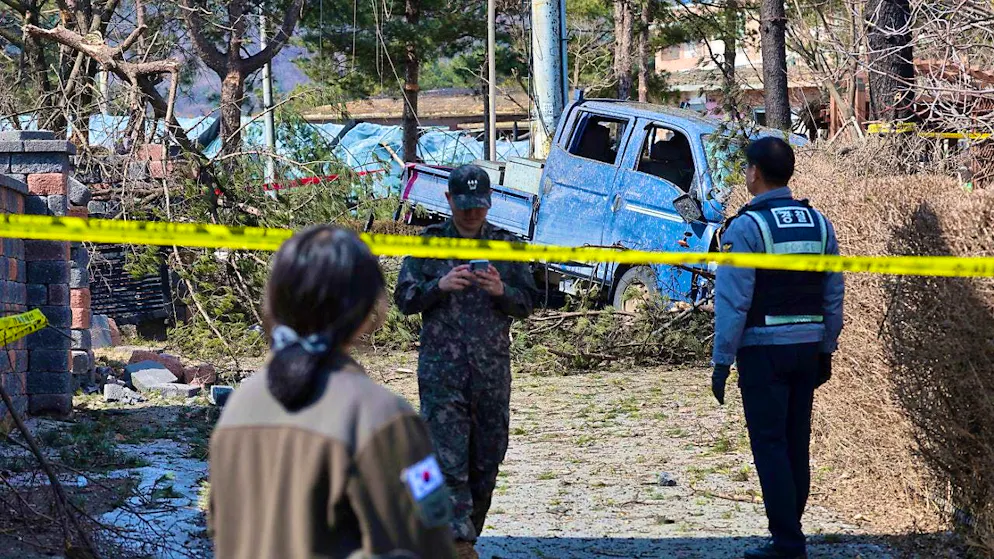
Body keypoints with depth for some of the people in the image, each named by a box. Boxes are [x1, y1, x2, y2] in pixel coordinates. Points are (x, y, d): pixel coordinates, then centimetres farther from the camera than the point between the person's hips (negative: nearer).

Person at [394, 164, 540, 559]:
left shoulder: (505, 246, 8)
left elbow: (527, 302, 8)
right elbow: (404, 299, 3)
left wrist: (501, 291, -13)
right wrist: (439, 286, -16)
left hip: (493, 368, 3)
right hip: (441, 367, -2)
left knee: (488, 455, 8)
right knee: (449, 456, -9)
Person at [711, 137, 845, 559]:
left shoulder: (745, 227, -12)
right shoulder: (819, 224, 7)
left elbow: (732, 302, -14)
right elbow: (834, 296, 10)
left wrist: (721, 363, -10)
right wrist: (826, 352, 17)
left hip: (763, 350, -6)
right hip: (807, 347, 6)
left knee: (770, 446, -3)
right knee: (796, 445, 13)